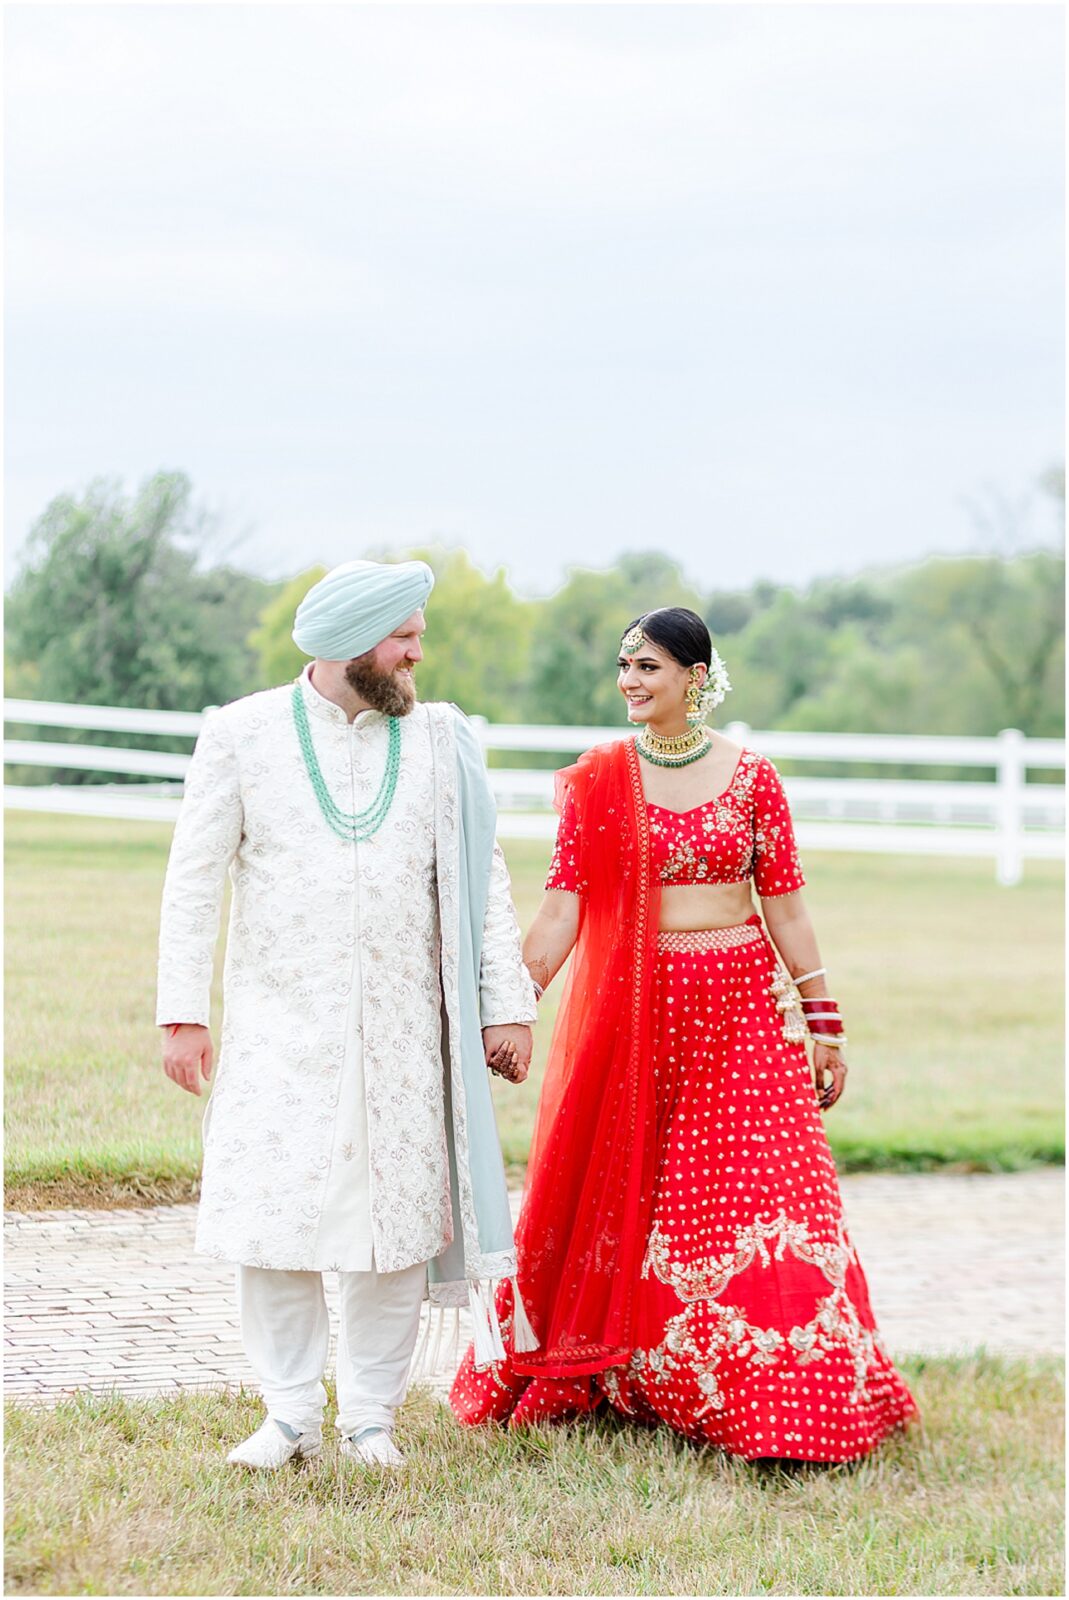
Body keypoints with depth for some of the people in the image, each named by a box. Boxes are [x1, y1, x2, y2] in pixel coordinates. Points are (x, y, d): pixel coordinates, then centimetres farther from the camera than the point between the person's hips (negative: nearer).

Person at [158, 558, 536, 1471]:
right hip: (279, 1027, -1)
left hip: (402, 1031, 1)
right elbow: (195, 880, 1)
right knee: (272, 1219, -4)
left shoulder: (439, 743, 6)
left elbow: (481, 881, 8)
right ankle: (291, 1414, 9)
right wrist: (183, 1012, -4)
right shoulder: (241, 736, 1)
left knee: (395, 1220, 1)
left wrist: (508, 1005, 3)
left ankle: (372, 1418, 14)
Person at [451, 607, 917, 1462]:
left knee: (764, 1197, -5)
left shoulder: (750, 775, 2)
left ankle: (788, 1402, 2)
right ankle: (596, 1376, 22)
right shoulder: (597, 780, 0)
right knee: (619, 1197, 6)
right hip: (630, 1007, 0)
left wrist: (824, 1021, 3)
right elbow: (562, 906, -6)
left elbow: (787, 907, 4)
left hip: (738, 1007, 0)